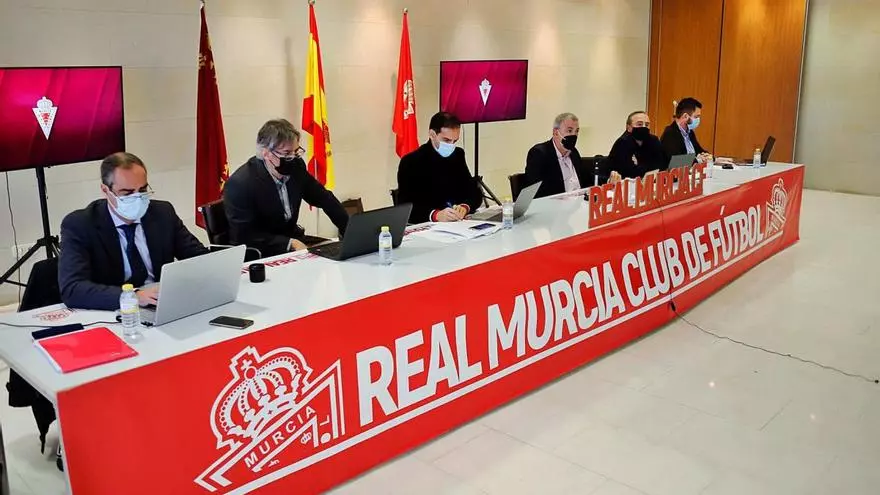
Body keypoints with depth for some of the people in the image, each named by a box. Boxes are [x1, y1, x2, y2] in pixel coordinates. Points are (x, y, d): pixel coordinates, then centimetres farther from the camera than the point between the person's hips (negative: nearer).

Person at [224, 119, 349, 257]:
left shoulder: (296, 166, -5)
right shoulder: (239, 184, -20)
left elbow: (324, 198, 8)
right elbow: (244, 235, -17)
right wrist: (289, 243, -24)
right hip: (260, 255, -6)